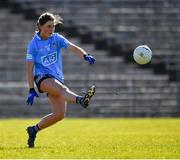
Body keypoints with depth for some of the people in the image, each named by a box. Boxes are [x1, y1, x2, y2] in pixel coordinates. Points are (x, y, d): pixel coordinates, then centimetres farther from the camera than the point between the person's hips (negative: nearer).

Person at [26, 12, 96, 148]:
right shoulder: (34, 44, -3)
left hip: (57, 78, 5)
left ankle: (34, 129, 15)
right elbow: (30, 69, -3)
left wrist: (85, 56, -30)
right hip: (42, 77, -5)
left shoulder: (57, 39, 7)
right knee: (63, 89, -36)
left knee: (60, 114, -4)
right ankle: (81, 100, -66)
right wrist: (31, 90, -8)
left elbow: (73, 48, -9)